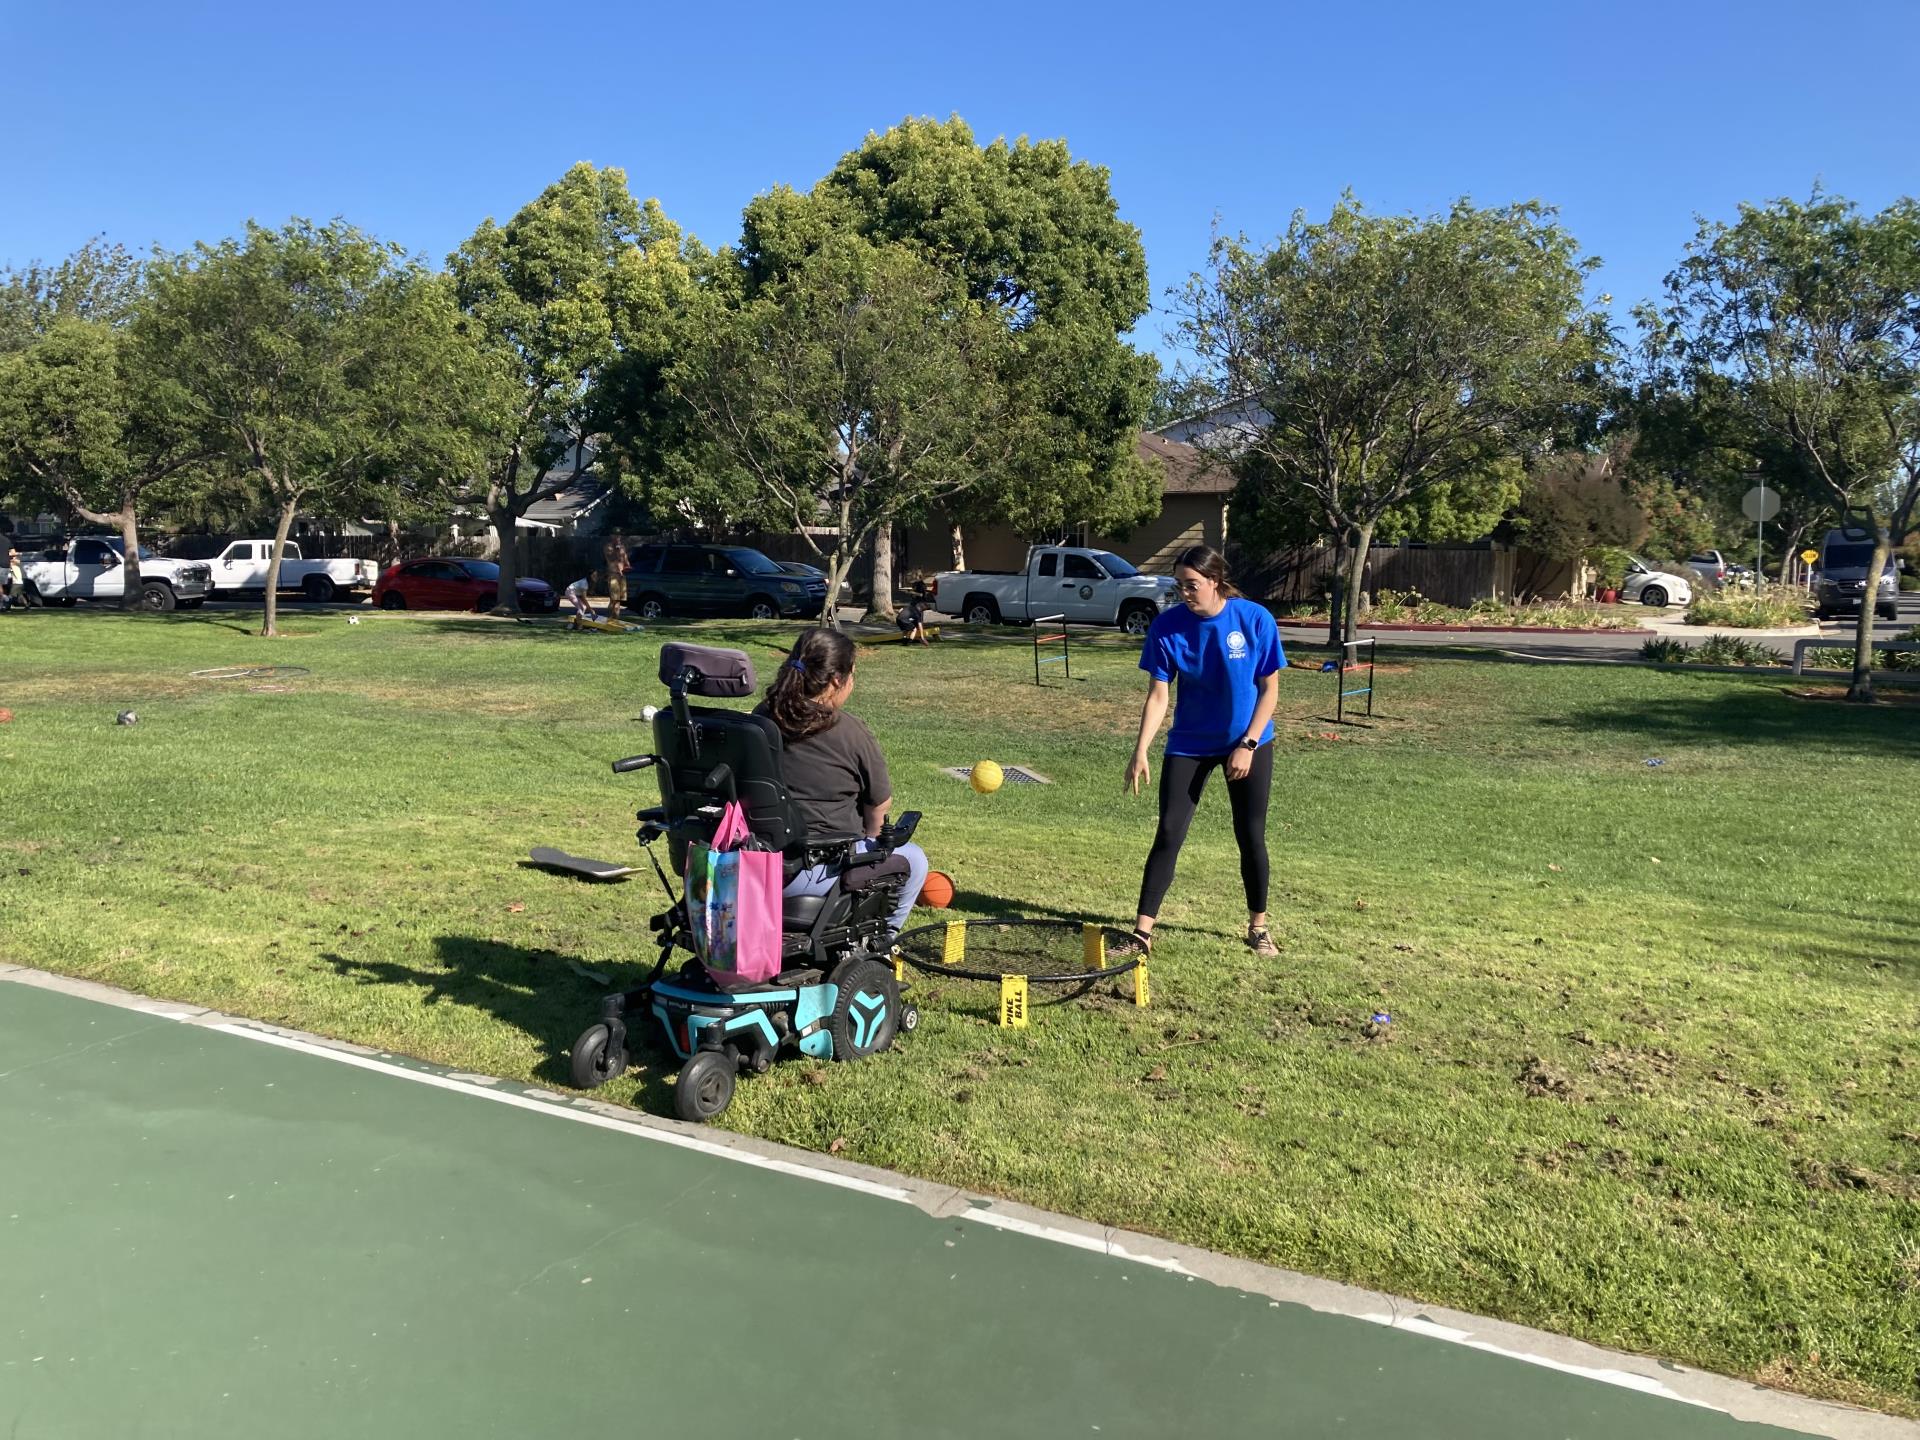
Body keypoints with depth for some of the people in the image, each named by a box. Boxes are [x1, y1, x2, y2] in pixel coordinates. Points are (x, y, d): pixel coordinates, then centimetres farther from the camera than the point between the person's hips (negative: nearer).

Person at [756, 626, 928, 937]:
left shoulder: (762, 717, 5)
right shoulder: (851, 734, -14)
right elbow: (878, 806, -1)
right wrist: (870, 842, 20)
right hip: (808, 872, -8)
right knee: (913, 859, 12)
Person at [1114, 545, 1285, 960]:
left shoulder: (1256, 619, -16)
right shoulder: (1168, 626, -14)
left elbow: (1269, 688, -8)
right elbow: (1158, 695, -11)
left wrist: (1247, 745, -13)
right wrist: (1140, 752, -21)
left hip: (1248, 743, 0)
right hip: (1190, 744, 1)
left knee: (1251, 836, 6)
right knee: (1168, 834, -3)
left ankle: (1258, 926, 25)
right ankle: (1142, 931, 2)